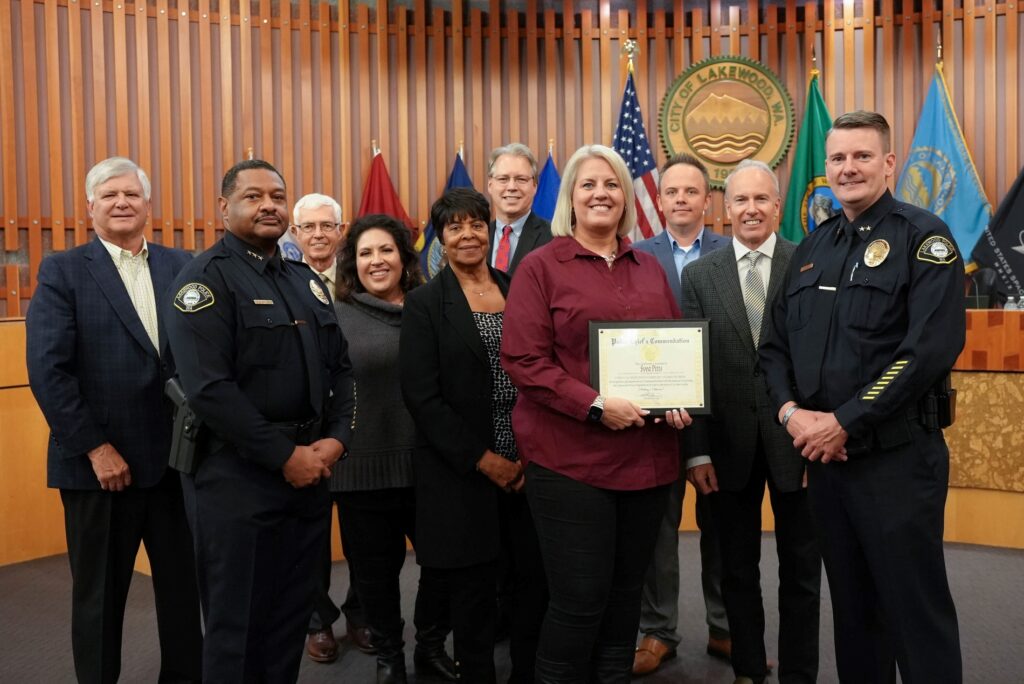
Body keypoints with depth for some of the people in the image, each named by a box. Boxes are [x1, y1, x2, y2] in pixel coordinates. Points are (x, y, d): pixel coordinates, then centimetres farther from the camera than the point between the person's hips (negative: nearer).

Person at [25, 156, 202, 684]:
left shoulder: (180, 266, 6)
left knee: (185, 585, 14)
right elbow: (47, 369, -10)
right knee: (99, 594, 13)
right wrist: (96, 448, -13)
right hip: (101, 463, -3)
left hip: (178, 458, 3)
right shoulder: (62, 271, -3)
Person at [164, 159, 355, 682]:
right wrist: (284, 455, -17)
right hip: (238, 474, -6)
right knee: (237, 624, 8)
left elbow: (339, 367, 14)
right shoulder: (207, 277, -9)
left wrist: (335, 438, -3)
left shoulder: (306, 281, 13)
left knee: (293, 614, 17)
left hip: (310, 469, 7)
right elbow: (208, 388, -19)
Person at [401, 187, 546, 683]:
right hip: (463, 475, -3)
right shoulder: (425, 303, -2)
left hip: (529, 465, 3)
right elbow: (421, 396, -8)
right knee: (473, 594, 7)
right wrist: (482, 459, -11)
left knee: (539, 585, 6)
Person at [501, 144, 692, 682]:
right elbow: (523, 360, -10)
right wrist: (596, 405, -19)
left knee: (626, 594, 15)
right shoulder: (540, 266, -2)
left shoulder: (649, 268, 14)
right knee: (580, 599, -1)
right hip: (569, 457, -5)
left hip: (646, 455, 5)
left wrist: (680, 401, -1)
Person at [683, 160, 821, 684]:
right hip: (730, 443, 2)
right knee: (737, 567, 15)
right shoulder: (700, 275, 3)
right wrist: (697, 450, -4)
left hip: (797, 437, -1)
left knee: (801, 568, 12)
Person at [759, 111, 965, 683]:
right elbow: (777, 344, 12)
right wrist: (791, 410, -7)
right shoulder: (812, 249, 12)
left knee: (915, 609, 4)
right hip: (824, 455, 6)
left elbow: (932, 347, -17)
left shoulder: (923, 237, -6)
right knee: (851, 603, 17)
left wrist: (845, 421, -18)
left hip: (898, 454, -5)